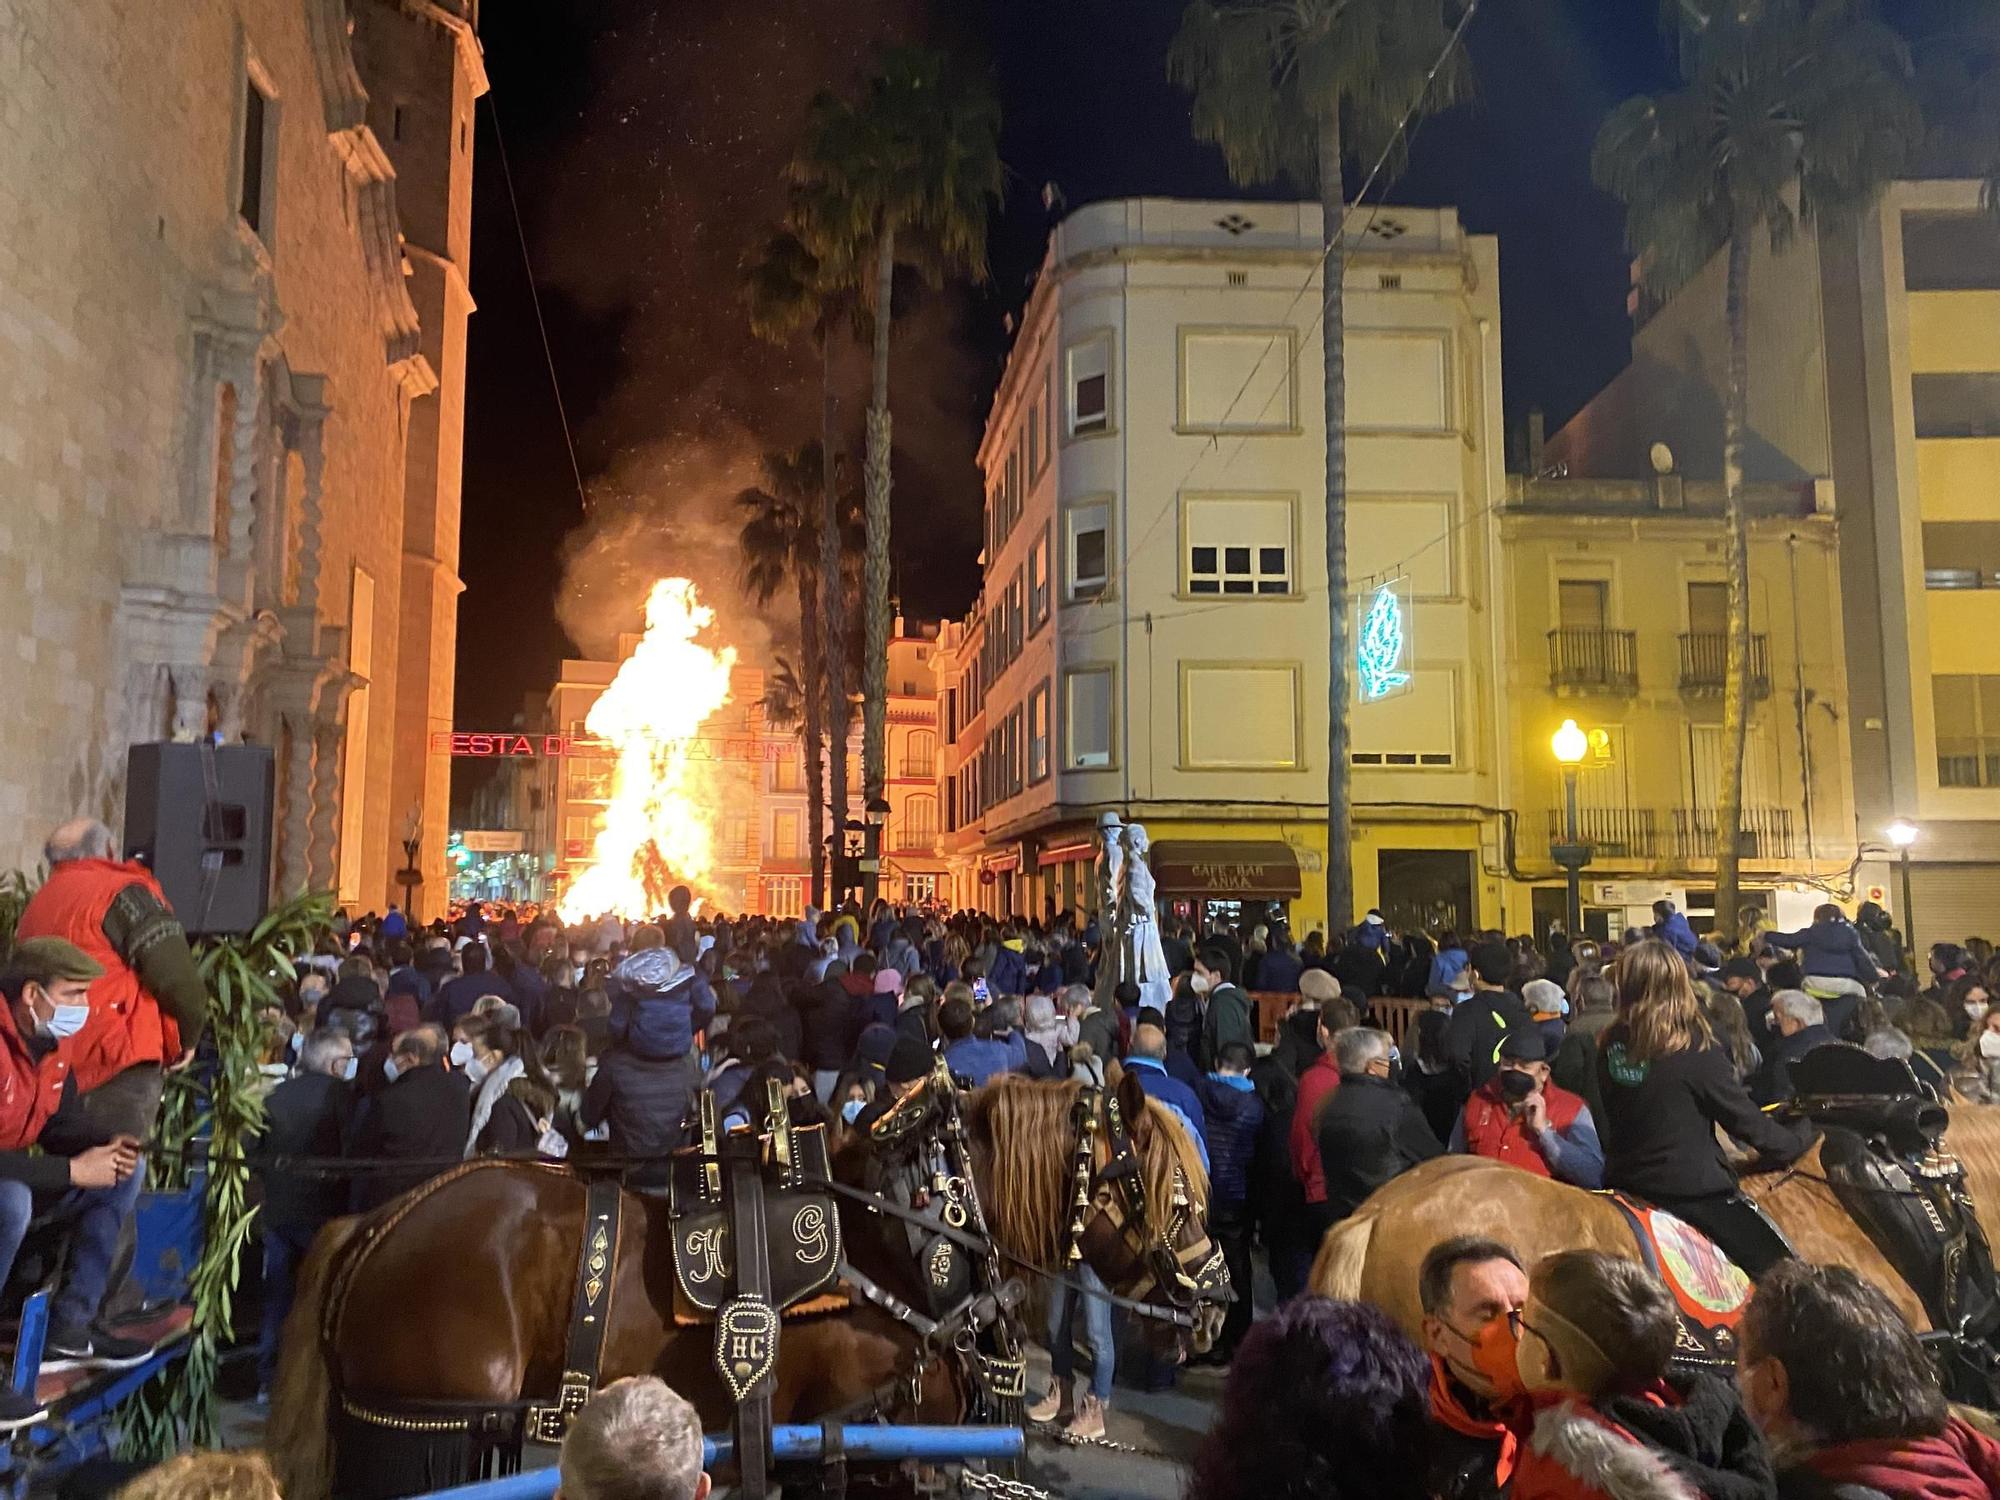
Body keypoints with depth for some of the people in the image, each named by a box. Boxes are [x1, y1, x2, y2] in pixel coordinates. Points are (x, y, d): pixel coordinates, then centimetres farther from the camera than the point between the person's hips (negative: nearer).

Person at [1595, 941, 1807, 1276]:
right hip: (1694, 1191, -6)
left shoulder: (1611, 1047, -2)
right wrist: (1796, 1146, 9)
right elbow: (1745, 1120, -8)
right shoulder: (1696, 1050, -17)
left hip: (1626, 1183, 6)